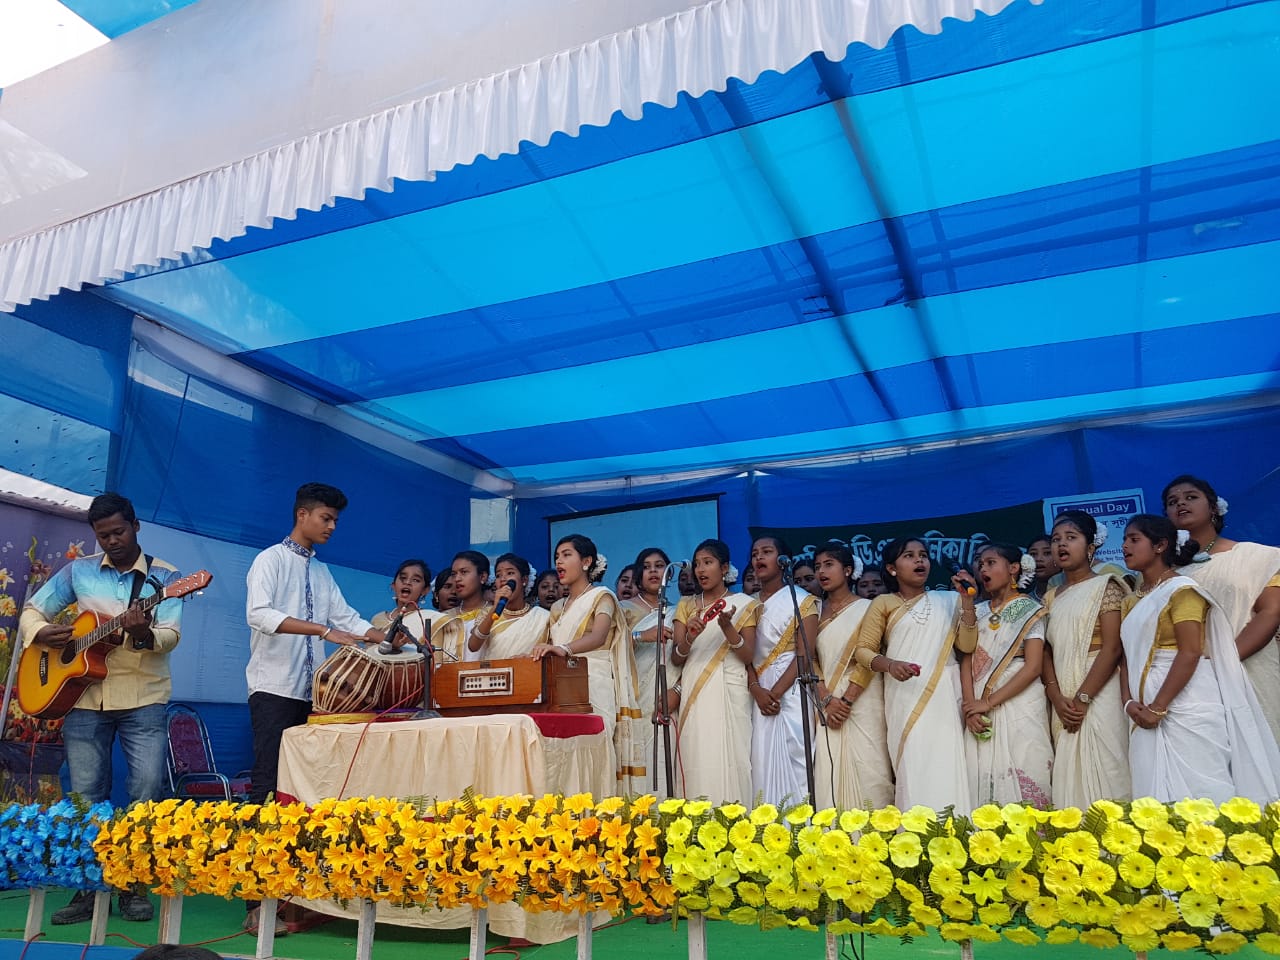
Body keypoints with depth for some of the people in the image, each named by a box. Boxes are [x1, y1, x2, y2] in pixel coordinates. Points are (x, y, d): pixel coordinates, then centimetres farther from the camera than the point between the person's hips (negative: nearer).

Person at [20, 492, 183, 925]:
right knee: (85, 796, 7)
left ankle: (134, 886, 8)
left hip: (143, 699, -2)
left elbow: (170, 636, -11)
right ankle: (86, 889, 18)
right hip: (84, 698, 3)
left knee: (147, 790, -7)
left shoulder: (164, 575, -1)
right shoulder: (78, 571, 8)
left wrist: (144, 634, -33)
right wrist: (41, 633, -9)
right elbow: (31, 611, 13)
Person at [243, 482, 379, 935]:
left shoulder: (321, 571, 17)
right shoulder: (270, 559, -5)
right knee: (270, 789, -7)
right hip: (274, 690, -7)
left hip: (311, 693, 7)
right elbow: (258, 613, -21)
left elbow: (347, 617, 14)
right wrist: (323, 630, -29)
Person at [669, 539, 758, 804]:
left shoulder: (743, 605, 7)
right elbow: (676, 658, 7)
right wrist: (689, 638, -15)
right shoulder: (686, 606, 15)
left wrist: (728, 628, -18)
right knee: (696, 763, -3)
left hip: (729, 693, -2)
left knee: (728, 761, -9)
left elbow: (749, 658, -1)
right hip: (693, 694, 3)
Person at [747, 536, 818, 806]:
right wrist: (757, 691, -11)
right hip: (760, 694, 4)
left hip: (792, 691, -4)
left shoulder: (802, 600, 2)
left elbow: (805, 653, -7)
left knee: (792, 763, -8)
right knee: (763, 764, 1)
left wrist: (775, 693, -15)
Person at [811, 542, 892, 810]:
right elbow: (812, 659, 6)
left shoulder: (866, 609, 1)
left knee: (866, 767, -6)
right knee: (828, 767, -1)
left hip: (861, 700, -3)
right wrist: (826, 700, -7)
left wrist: (846, 701, -13)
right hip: (827, 702, 3)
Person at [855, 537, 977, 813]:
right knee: (913, 771, -6)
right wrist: (890, 665, -16)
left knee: (947, 770, -4)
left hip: (944, 699, 2)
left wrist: (967, 601, -5)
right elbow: (864, 650, 3)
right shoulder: (883, 604, 7)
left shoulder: (948, 600, 13)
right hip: (905, 698, -2)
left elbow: (967, 645, 4)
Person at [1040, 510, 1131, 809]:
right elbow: (1046, 652, 9)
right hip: (1062, 702, 5)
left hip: (1099, 693, -5)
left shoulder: (1105, 587, 0)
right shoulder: (1051, 598, 16)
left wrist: (1082, 698, -15)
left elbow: (1112, 648, -10)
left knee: (1101, 769, -7)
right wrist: (1058, 699, -6)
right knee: (1068, 771, 4)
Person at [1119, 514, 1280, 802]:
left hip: (1185, 707, -7)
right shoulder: (1132, 602, 17)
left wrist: (1158, 707, -17)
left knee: (1196, 789, -5)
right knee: (1159, 792, 7)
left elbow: (1191, 653, -15)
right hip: (1146, 713, 7)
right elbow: (1130, 657, 13)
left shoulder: (1181, 589, -5)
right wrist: (1130, 702, -4)